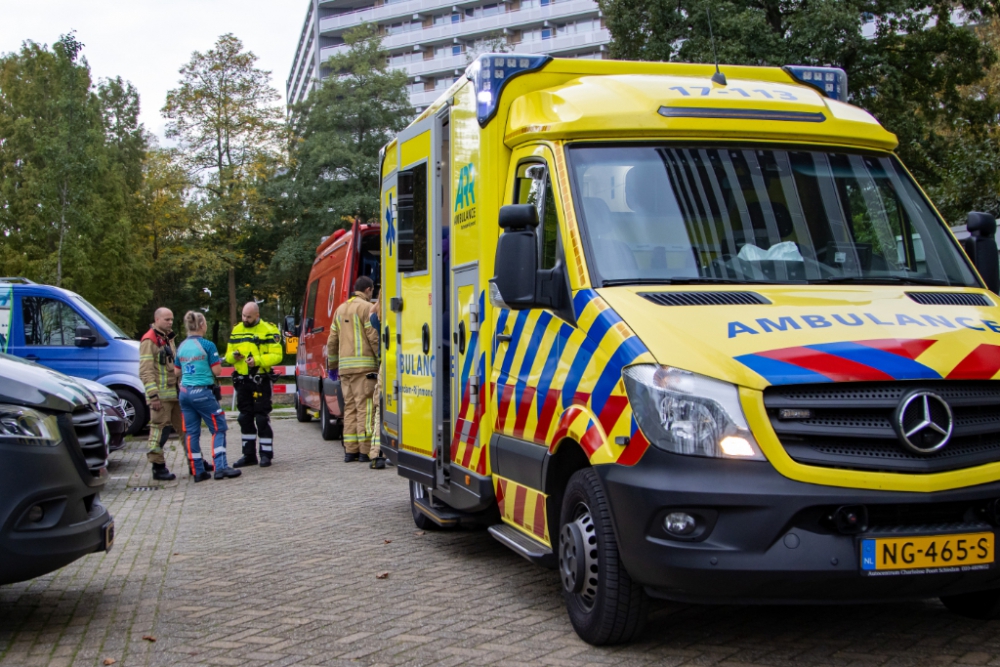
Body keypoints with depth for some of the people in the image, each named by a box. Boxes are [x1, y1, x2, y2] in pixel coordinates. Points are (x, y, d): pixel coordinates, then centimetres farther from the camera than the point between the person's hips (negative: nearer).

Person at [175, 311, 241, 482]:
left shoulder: (181, 347, 8)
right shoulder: (207, 345, -10)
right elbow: (217, 371, -10)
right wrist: (217, 361, 9)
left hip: (184, 392, 6)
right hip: (202, 392, -6)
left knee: (191, 432, 8)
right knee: (218, 428, 2)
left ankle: (197, 471, 10)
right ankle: (220, 467, -5)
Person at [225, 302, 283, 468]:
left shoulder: (268, 330, -6)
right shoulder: (236, 330, 12)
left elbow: (277, 355, -12)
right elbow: (228, 355, 16)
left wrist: (257, 360, -24)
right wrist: (233, 356, -8)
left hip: (260, 380, -6)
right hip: (242, 381, 6)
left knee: (262, 418, -4)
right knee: (245, 418, 10)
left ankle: (266, 454, 4)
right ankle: (249, 454, 18)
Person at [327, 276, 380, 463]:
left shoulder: (340, 309, 17)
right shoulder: (367, 307, -5)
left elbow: (332, 340, 19)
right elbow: (374, 337, -12)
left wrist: (332, 362, 26)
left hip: (345, 365, 7)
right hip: (364, 365, -7)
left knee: (350, 407, 9)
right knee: (364, 407, -7)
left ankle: (350, 450, 9)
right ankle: (365, 451, -9)